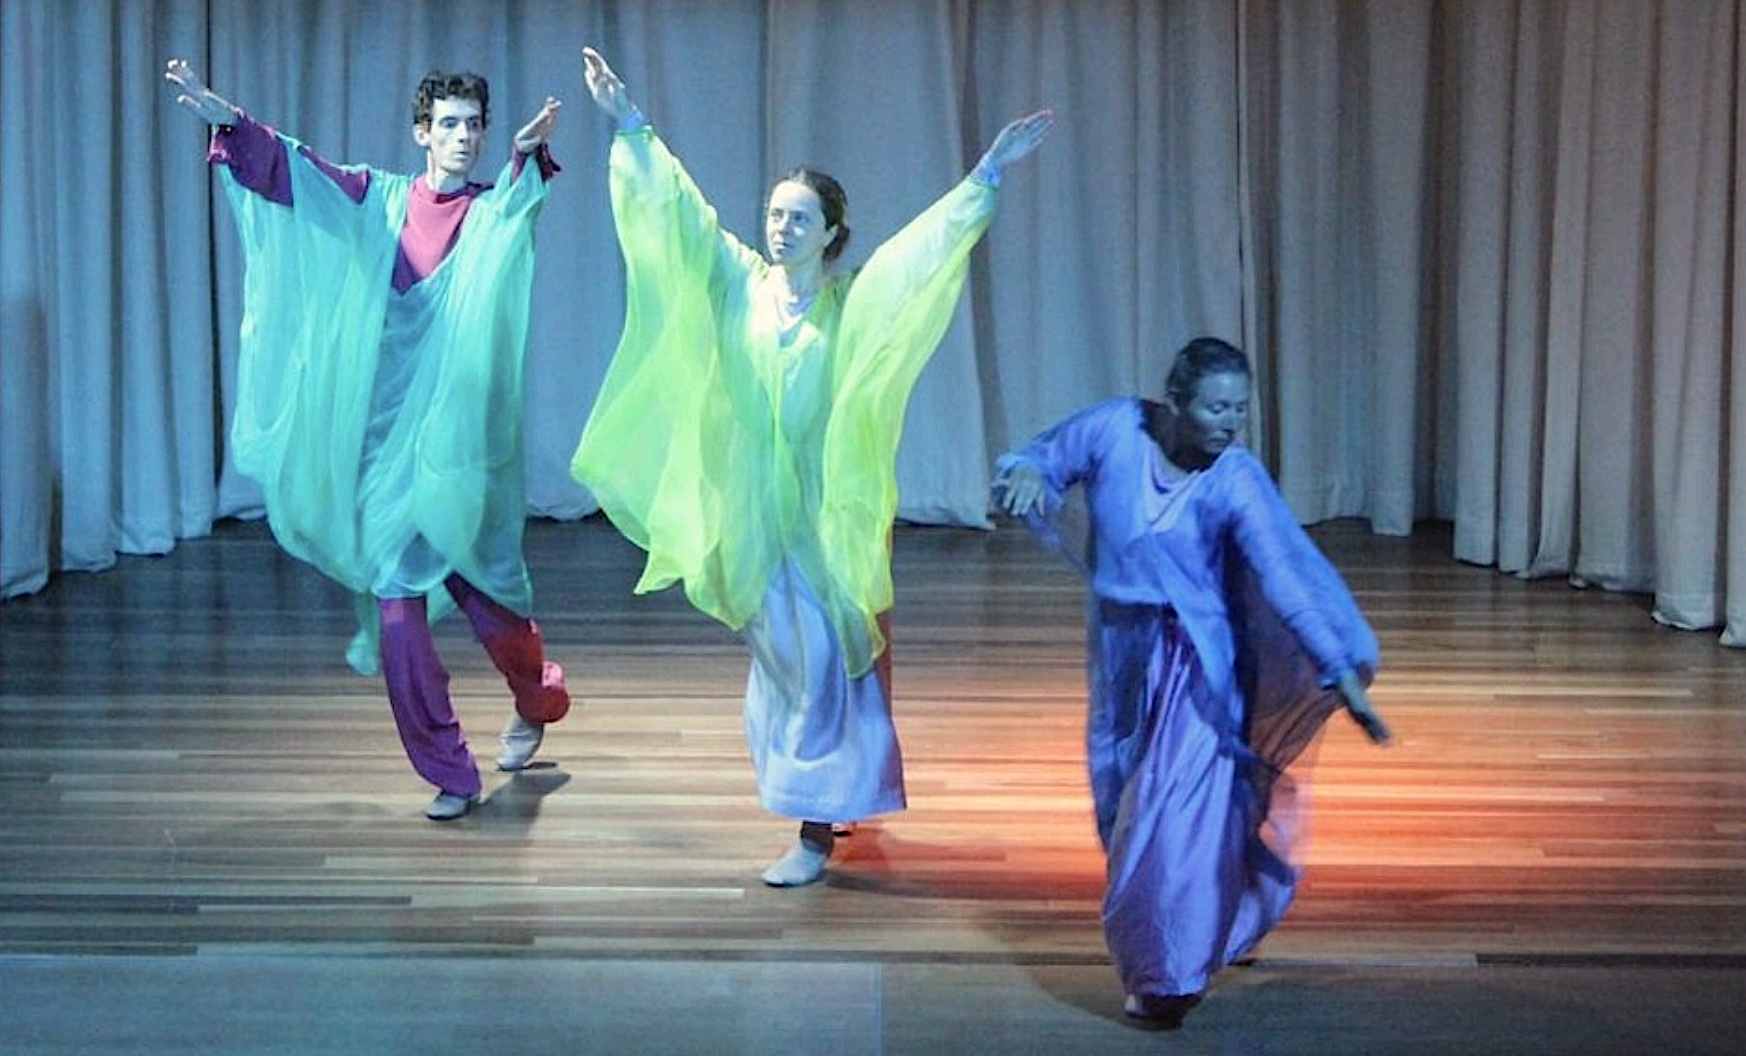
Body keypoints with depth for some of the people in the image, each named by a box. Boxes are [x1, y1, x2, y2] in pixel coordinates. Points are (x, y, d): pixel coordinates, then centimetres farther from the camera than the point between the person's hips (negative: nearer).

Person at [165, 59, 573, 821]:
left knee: (486, 593, 8)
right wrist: (225, 120, -20)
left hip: (463, 441, -1)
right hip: (388, 439, 2)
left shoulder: (495, 210, 1)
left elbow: (522, 196, -22)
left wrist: (530, 153, -44)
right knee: (397, 617, -2)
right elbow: (293, 169, -3)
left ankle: (536, 700, 40)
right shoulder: (381, 201, 7)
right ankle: (449, 775, 11)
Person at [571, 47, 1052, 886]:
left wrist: (990, 171, -13)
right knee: (781, 659, 11)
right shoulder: (738, 284, 4)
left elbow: (932, 237, -5)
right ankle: (833, 801, 29)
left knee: (824, 662, -5)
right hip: (751, 512, 3)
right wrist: (630, 125, -2)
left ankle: (816, 827, -1)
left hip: (829, 515, -3)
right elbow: (680, 210, 2)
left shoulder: (858, 302, -1)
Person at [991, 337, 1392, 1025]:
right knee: (1123, 806, 19)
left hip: (1195, 664, -4)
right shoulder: (1114, 429, -15)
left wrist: (1343, 673, -33)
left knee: (1182, 814, -7)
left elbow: (1286, 582, -27)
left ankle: (1169, 976, 9)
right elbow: (1038, 457, -1)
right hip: (1119, 650, 4)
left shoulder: (1235, 481, -23)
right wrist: (1025, 473, -26)